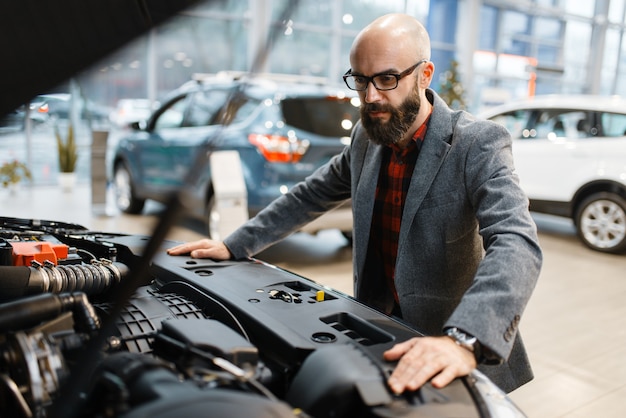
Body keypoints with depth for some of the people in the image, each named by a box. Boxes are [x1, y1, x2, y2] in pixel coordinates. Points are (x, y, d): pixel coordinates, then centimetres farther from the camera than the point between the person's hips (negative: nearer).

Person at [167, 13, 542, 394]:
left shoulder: (479, 144, -21)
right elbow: (311, 195, 10)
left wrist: (464, 340, -50)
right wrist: (234, 246, 4)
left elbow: (516, 243, -34)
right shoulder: (367, 137, -1)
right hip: (379, 322, 5)